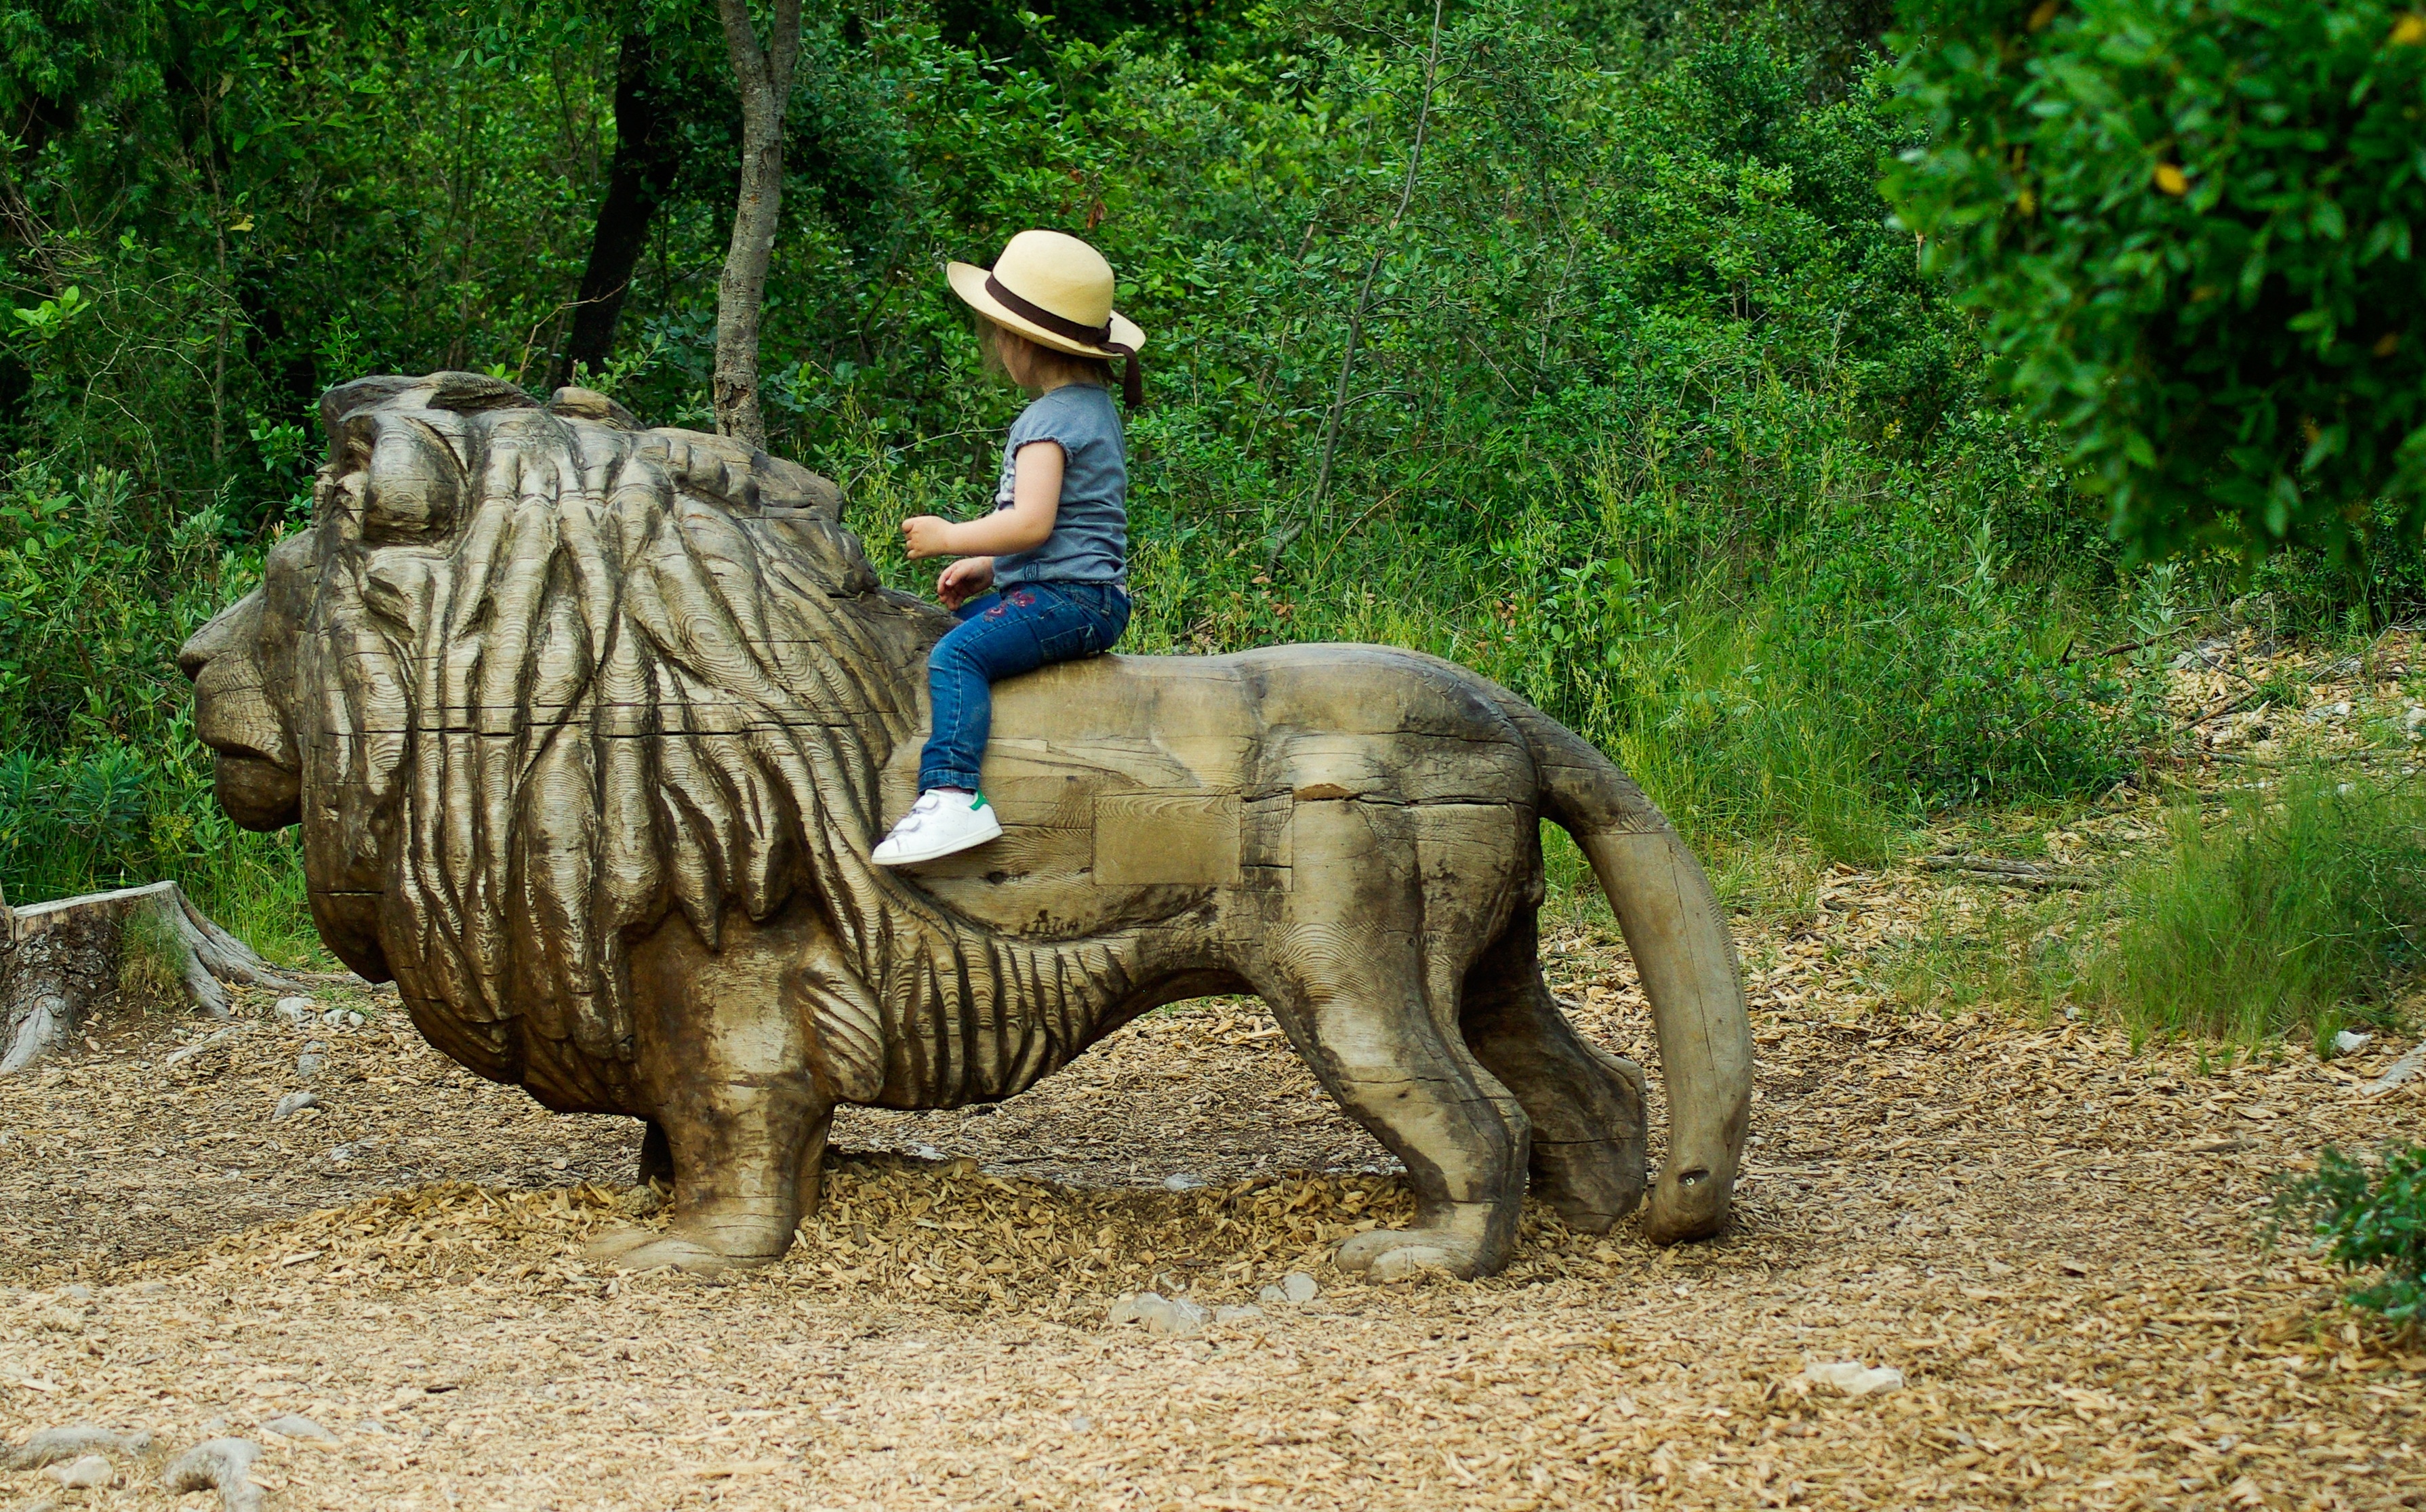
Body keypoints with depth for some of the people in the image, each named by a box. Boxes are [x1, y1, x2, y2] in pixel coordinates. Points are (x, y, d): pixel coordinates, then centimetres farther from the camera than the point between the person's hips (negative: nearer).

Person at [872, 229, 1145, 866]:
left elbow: (1032, 522, -26)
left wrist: (951, 538, -12)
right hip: (1089, 596, 11)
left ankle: (954, 797, -42)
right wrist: (989, 566, 21)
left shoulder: (1050, 419, -14)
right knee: (956, 624, 24)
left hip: (1069, 598, -11)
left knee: (959, 652, -27)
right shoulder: (1093, 407, 19)